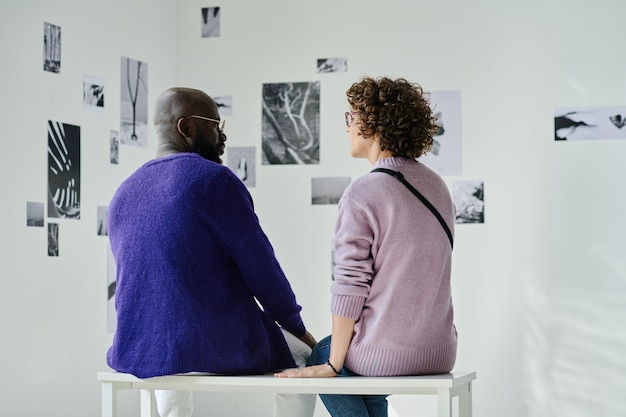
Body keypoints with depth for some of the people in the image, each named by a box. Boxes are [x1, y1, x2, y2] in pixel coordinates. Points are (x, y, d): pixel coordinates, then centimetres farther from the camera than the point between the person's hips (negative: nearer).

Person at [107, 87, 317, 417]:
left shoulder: (122, 195, 9)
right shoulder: (214, 178, -11)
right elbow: (259, 264, -11)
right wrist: (296, 326, 4)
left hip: (139, 353, 6)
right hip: (219, 348, -6)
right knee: (300, 358, 22)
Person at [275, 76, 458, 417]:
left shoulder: (361, 194, -15)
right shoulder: (437, 186, 6)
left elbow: (349, 286, -15)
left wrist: (332, 364, -6)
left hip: (386, 354, -6)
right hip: (440, 353, 6)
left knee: (322, 354, 24)